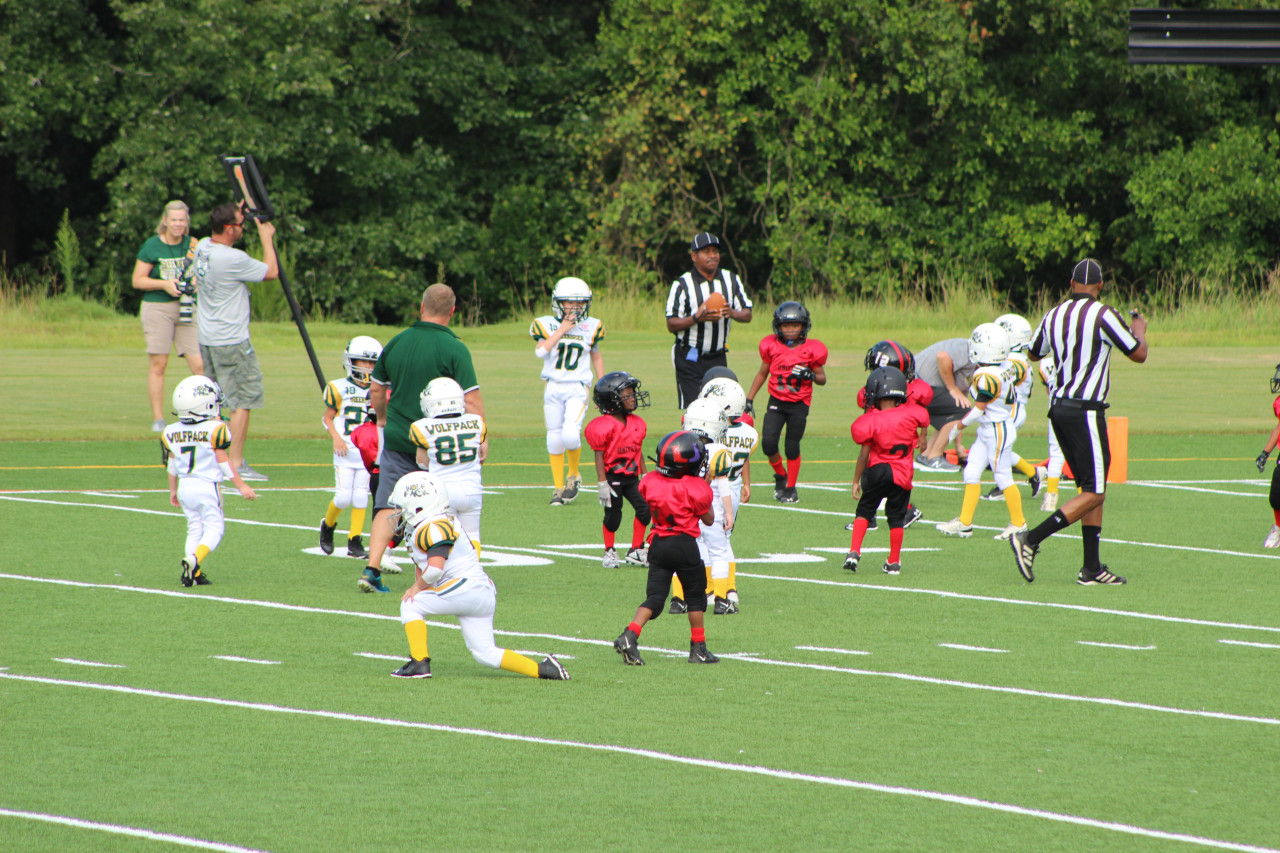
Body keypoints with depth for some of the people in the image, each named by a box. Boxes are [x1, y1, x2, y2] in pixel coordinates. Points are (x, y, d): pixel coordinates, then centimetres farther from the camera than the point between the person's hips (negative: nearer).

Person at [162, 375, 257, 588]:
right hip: (207, 486, -5)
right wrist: (242, 486, 0)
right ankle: (194, 559, -24)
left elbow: (171, 466, 12)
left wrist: (173, 490, 25)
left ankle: (195, 574, 3)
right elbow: (223, 461, -9)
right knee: (214, 528, 1)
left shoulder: (171, 433, 4)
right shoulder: (215, 429, -12)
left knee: (194, 529, 13)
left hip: (184, 486, 5)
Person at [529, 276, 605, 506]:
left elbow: (596, 357, 17)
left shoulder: (590, 327, 4)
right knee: (554, 439, 4)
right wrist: (562, 329, -15)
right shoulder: (547, 325, 1)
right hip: (553, 389, 1)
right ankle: (559, 488, 17)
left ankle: (574, 475, 6)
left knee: (570, 434, -19)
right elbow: (541, 350, -15)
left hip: (577, 389, -1)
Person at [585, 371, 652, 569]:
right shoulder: (605, 426, -14)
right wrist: (602, 484, -15)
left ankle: (636, 550, 10)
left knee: (645, 508, -3)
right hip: (612, 476, -6)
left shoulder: (637, 423, 7)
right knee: (613, 515, 1)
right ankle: (609, 551, 19)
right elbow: (599, 456, -12)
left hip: (632, 477, 6)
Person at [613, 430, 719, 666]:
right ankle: (698, 648, 17)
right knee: (696, 597, 13)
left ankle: (629, 635, -17)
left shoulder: (650, 481, -1)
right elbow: (709, 519, 1)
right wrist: (707, 488, 13)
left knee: (654, 597, 4)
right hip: (684, 544, -4)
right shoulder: (695, 488, -12)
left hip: (658, 545, 4)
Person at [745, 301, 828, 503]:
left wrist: (811, 375, -19)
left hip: (799, 404, -2)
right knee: (768, 442, -11)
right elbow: (762, 373, 14)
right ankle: (780, 475, 17)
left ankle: (790, 487, 14)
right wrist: (749, 399, 12)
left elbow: (822, 379, 4)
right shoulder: (771, 346, 0)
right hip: (777, 401, 2)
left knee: (792, 447, -3)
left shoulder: (812, 350, -5)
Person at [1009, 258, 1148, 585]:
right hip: (1084, 410, -8)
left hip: (1058, 408, 8)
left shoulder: (1054, 316, 7)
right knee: (1094, 494, -4)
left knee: (1090, 488, 13)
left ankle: (1092, 568, 11)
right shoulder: (1104, 315, -12)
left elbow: (1033, 353, 26)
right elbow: (1138, 355, -1)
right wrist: (1140, 328, 20)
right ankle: (1030, 540, -14)